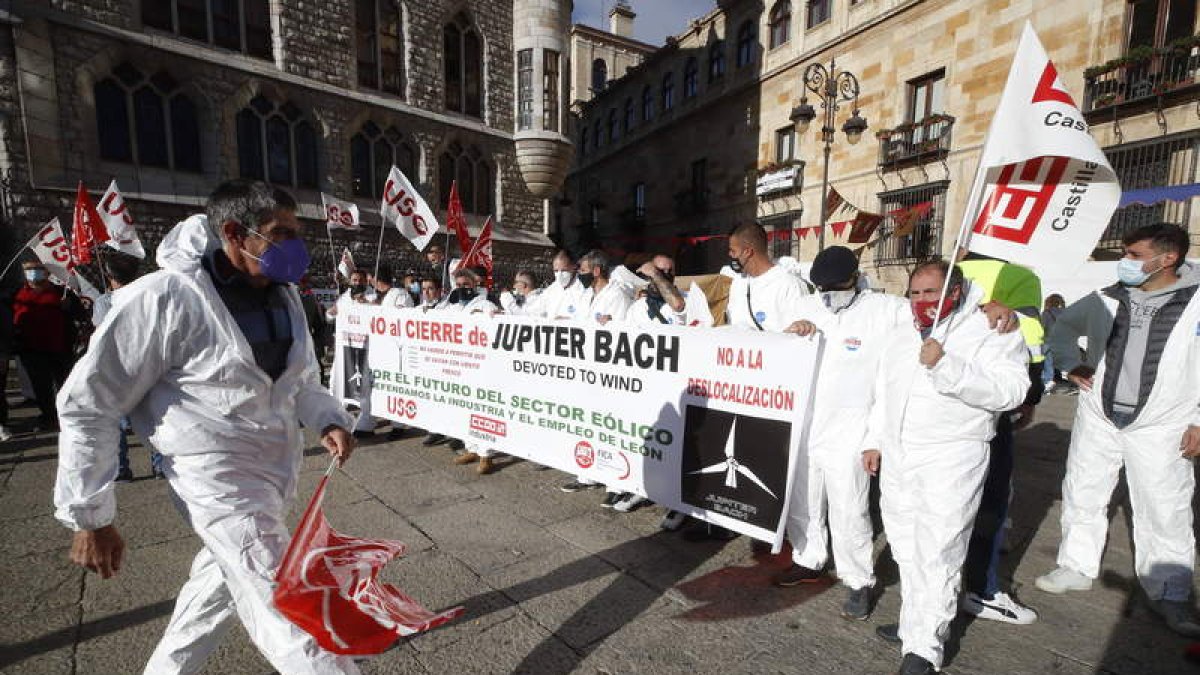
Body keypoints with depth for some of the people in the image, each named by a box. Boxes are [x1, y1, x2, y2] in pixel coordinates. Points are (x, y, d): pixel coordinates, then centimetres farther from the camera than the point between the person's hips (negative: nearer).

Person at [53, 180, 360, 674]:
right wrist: (88, 517, -7)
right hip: (218, 475, -7)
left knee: (222, 586, 26)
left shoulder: (284, 295, 3)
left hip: (277, 468, 8)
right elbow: (87, 405, -9)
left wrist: (329, 421, -5)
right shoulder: (165, 297, -17)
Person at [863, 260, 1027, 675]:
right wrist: (873, 441, 16)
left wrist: (946, 365, -30)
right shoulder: (901, 339, 14)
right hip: (896, 459, 7)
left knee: (936, 557, -1)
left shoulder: (992, 332, -6)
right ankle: (915, 622, 34)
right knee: (906, 551, 17)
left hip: (949, 464, -6)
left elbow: (1010, 390, -20)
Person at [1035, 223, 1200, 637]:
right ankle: (1077, 568, 28)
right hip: (1098, 418, 3)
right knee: (1082, 496, 12)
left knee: (1166, 511, 6)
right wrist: (1070, 363, 1)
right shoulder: (1107, 299, -1)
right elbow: (1063, 326, 15)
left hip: (1161, 427, -2)